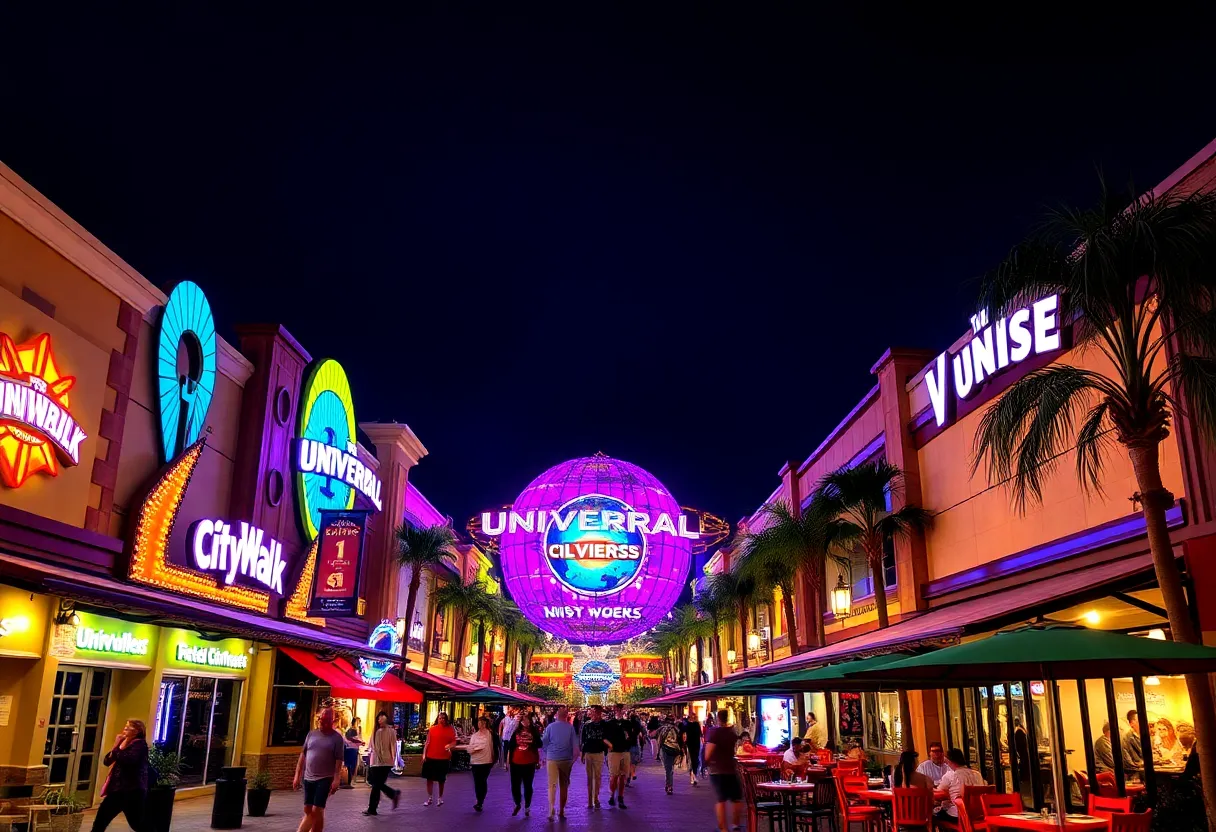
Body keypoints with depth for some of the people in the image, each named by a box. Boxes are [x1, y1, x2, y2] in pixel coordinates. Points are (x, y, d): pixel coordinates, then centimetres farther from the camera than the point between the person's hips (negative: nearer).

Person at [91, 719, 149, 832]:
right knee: (99, 823, 7)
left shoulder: (140, 744, -10)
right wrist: (116, 744, -2)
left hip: (132, 791, -8)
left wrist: (121, 746, -12)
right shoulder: (123, 743, 15)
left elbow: (126, 760, -25)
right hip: (116, 790, 8)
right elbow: (107, 761, 9)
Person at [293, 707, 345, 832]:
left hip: (325, 779, -5)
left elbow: (339, 761, -9)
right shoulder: (311, 734, 7)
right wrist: (297, 775, 8)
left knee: (317, 811, -6)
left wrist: (336, 780, -16)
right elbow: (303, 755, 11)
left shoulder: (337, 738, -6)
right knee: (308, 811, 9)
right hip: (308, 778, 5)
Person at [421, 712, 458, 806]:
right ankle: (429, 798, 19)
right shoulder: (432, 728, 1)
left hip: (443, 758, -1)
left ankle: (440, 798, 25)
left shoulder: (450, 729, 0)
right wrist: (424, 754, -2)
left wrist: (450, 746, -20)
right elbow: (427, 742, 4)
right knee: (429, 778, 7)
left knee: (441, 779, 10)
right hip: (430, 757, 1)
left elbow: (454, 742, 2)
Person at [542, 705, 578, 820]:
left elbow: (544, 742, 3)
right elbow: (575, 744, -1)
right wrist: (574, 757, 9)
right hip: (566, 759, 1)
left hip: (552, 759, -1)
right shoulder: (570, 727, -2)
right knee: (564, 785, 13)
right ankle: (561, 810, 19)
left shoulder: (550, 727, -2)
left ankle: (551, 810, -17)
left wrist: (545, 756, 14)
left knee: (552, 785, -1)